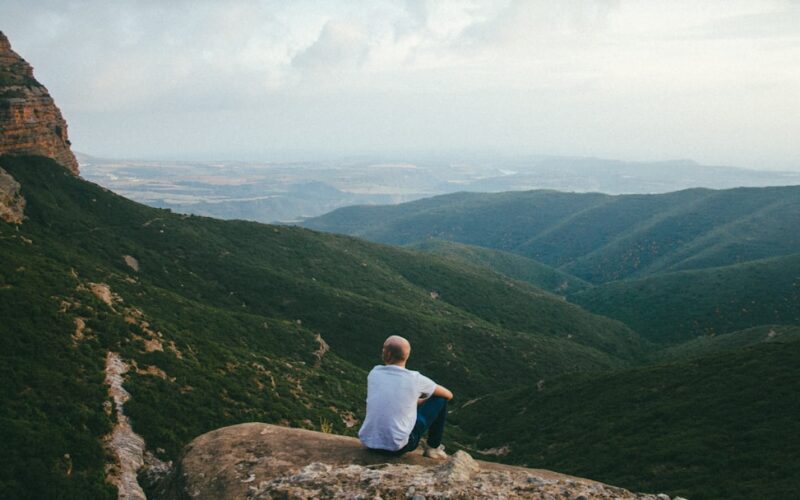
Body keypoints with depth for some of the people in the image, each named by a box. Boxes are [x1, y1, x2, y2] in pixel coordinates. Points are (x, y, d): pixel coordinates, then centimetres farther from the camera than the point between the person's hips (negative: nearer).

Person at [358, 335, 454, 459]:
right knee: (440, 399, 9)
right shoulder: (415, 379, -9)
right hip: (398, 447, -4)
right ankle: (433, 447, 21)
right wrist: (423, 401, 28)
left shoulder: (374, 373, 1)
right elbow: (448, 395, 9)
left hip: (368, 442, 4)